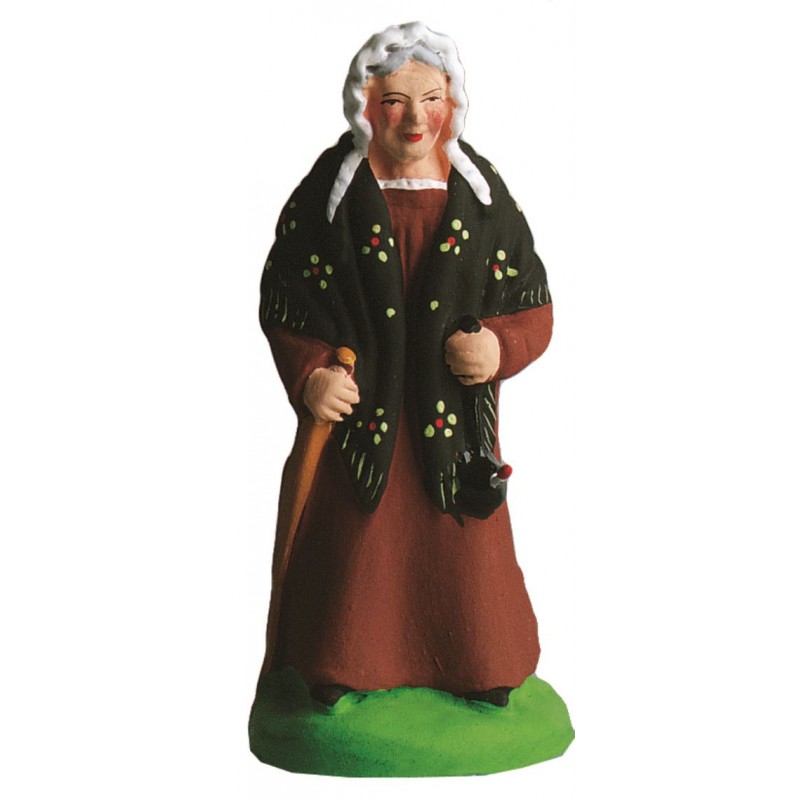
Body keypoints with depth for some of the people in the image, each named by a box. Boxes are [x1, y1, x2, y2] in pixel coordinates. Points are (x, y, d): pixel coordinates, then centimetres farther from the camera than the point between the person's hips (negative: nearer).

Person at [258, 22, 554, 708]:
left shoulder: (482, 194, 2)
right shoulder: (329, 191, -2)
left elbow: (534, 306, 5)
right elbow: (281, 301, 1)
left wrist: (502, 347, -16)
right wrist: (308, 373, -16)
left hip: (456, 418, 2)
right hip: (360, 412, -1)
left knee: (465, 544, 12)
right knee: (355, 541, 9)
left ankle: (481, 668, 35)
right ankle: (340, 667, 32)